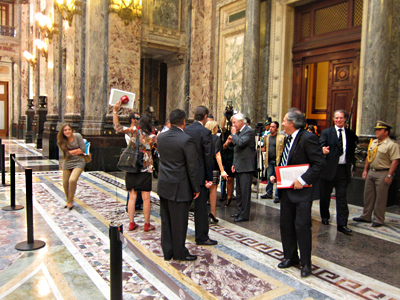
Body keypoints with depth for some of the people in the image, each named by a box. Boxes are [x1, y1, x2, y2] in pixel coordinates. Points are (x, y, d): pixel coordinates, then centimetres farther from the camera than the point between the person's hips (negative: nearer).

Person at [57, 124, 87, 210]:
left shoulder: (77, 136, -8)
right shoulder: (62, 141, 1)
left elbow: (83, 149, -10)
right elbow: (66, 153, -2)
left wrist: (71, 152, -8)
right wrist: (77, 150, -7)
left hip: (78, 162, -4)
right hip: (67, 162, 4)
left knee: (72, 180, -21)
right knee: (65, 183, 5)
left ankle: (70, 202, -2)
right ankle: (68, 201, 31)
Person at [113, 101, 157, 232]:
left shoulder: (133, 131, -4)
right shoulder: (152, 137, -7)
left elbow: (117, 126, 3)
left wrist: (115, 110, 6)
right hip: (145, 169, -2)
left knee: (132, 197, 10)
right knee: (146, 198, 5)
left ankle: (131, 223, 16)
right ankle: (147, 224, 13)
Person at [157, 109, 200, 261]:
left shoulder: (161, 137, 1)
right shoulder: (186, 140, -19)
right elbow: (192, 167, -16)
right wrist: (196, 188, -7)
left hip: (163, 185, 7)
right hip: (178, 187, -7)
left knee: (166, 220, 16)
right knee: (179, 221, 7)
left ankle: (167, 251, 29)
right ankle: (179, 252, 22)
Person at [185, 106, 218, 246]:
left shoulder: (185, 130, 3)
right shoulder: (205, 132, -15)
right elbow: (208, 157, -15)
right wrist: (209, 178, -9)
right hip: (199, 174, -6)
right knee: (201, 207, 3)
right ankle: (201, 237, 12)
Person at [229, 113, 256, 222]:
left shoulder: (249, 131, -11)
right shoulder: (238, 132, 17)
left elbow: (241, 143, -26)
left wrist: (234, 134, -10)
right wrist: (234, 164, 19)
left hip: (245, 167, -9)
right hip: (239, 167, 9)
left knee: (245, 191, -5)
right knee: (239, 190, 14)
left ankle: (244, 215, 1)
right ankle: (240, 211, 24)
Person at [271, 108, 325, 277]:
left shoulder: (308, 138, -16)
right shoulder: (288, 139, 11)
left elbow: (319, 163, -19)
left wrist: (303, 180, -23)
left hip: (302, 190, -8)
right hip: (287, 190, 9)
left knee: (302, 225, -2)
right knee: (286, 224, 14)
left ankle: (306, 263, 15)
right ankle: (290, 257, 30)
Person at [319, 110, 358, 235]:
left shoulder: (350, 134, 9)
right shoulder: (326, 132, 0)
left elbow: (352, 151, 14)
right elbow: (321, 146, -13)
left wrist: (352, 165, 6)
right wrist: (323, 149, -35)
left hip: (344, 169, 1)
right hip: (329, 168, -1)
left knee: (342, 197, 0)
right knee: (325, 195, 11)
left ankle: (342, 224, 2)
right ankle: (325, 217, 31)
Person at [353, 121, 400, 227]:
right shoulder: (373, 142, 12)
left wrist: (389, 175, -19)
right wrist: (365, 170, 14)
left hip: (383, 173, -7)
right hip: (371, 172, 7)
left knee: (380, 198, 1)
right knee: (368, 196, 13)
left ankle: (378, 220, 13)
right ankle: (366, 217, 24)